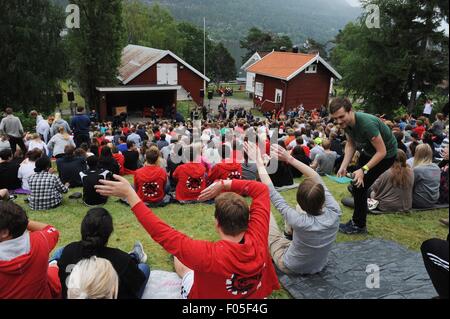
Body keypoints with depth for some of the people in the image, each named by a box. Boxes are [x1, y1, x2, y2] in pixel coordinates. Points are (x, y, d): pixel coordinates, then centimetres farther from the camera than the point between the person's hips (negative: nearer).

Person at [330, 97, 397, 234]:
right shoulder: (346, 122, -16)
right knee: (357, 181, 16)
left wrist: (364, 169, -38)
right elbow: (351, 144, -3)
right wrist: (343, 166, -14)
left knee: (360, 185, -10)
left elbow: (382, 152, -33)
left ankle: (359, 225, 7)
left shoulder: (367, 124, -38)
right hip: (368, 150, 8)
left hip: (385, 154, -8)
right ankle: (363, 209, 40)